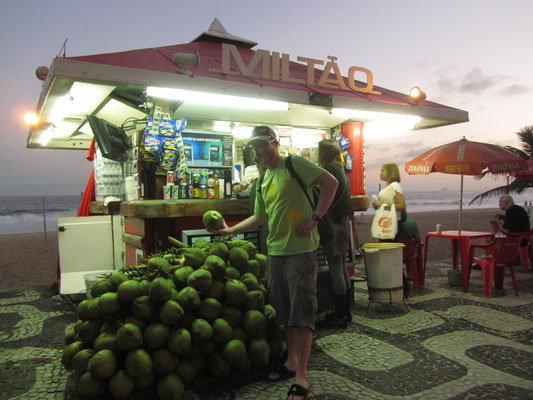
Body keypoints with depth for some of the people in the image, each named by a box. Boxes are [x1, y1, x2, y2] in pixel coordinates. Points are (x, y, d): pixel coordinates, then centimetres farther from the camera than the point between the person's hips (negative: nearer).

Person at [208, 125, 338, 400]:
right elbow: (259, 217, 23)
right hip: (275, 251, 8)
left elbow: (330, 182, -13)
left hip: (300, 249, -8)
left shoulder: (294, 164, -6)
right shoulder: (264, 181, 16)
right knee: (284, 311, 16)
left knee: (301, 312, -4)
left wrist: (315, 218, -17)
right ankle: (291, 363, 32)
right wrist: (230, 230, 18)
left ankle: (301, 378, 5)